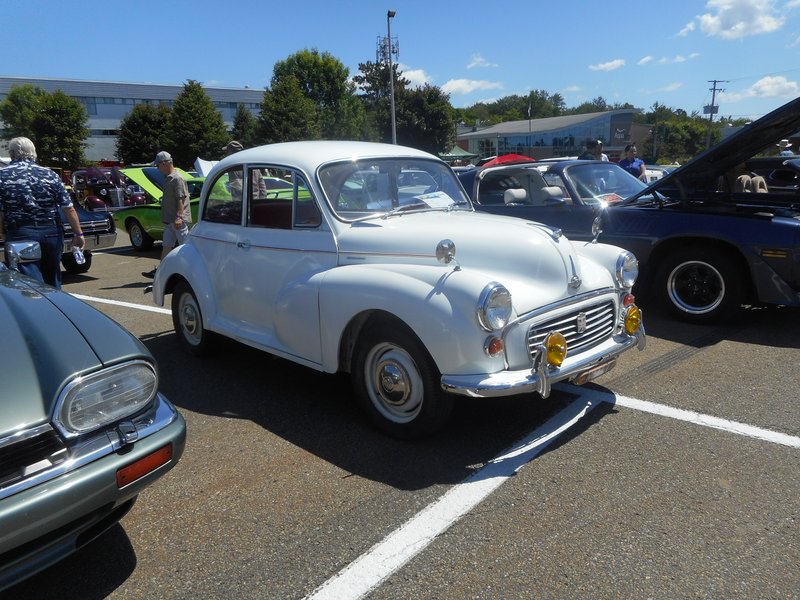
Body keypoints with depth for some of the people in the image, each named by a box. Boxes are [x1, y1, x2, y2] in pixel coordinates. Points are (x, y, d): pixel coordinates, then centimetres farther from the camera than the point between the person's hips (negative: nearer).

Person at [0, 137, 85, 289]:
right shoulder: (50, 174, 2)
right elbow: (69, 209, -2)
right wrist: (78, 234, 3)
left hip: (20, 236, -3)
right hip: (52, 234, 3)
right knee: (52, 281, 18)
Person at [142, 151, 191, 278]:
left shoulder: (177, 179, -14)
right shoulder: (168, 178, 15)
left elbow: (181, 199, -20)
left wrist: (179, 216, -26)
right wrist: (167, 218, 20)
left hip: (179, 220, -10)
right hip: (169, 220, 10)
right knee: (166, 246, 11)